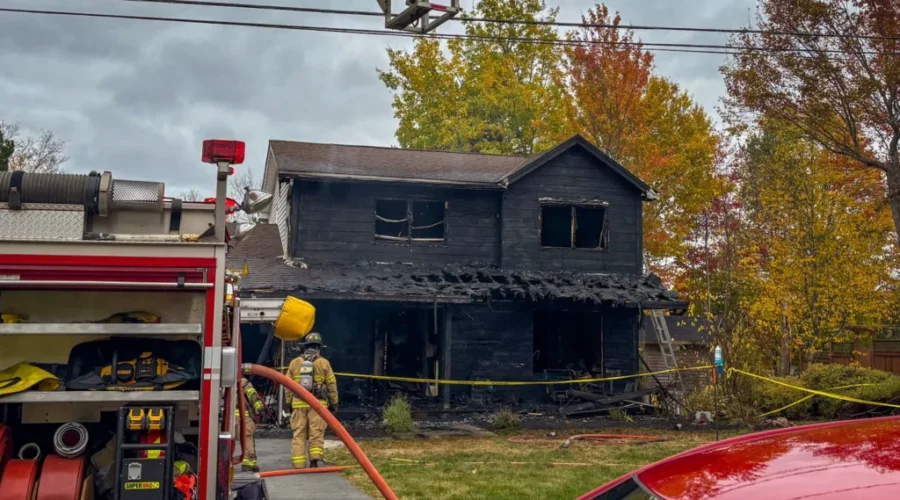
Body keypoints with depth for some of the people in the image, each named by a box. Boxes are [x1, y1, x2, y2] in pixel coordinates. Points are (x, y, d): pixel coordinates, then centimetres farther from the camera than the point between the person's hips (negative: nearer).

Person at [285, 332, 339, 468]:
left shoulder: (294, 362, 7)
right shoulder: (323, 363, 0)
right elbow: (332, 384, 2)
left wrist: (289, 402, 19)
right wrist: (334, 403, 12)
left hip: (299, 403, 2)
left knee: (299, 434, 5)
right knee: (316, 433, 3)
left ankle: (298, 464, 4)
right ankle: (316, 458, -10)